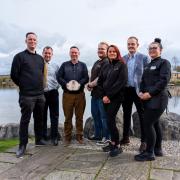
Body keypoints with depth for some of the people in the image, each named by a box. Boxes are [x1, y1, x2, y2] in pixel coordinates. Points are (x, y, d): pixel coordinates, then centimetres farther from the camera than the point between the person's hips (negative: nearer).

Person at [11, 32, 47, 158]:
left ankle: (39, 139, 28)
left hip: (40, 94, 5)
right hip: (27, 95, -5)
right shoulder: (20, 56, -3)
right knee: (25, 120, -1)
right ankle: (22, 146, 9)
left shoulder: (40, 58, 13)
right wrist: (24, 86, 4)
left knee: (39, 119, 13)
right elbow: (14, 75, -5)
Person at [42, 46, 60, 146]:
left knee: (54, 116, 2)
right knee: (42, 116, 10)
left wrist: (57, 87, -1)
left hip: (53, 93, 1)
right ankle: (43, 137, 24)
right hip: (41, 93, 0)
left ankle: (54, 137, 12)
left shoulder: (55, 66, 8)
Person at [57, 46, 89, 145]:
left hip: (80, 94, 0)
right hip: (67, 94, 0)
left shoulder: (83, 65, 11)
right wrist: (66, 84, -14)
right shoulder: (64, 65, 11)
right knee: (68, 117, 4)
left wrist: (79, 84, -18)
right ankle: (67, 137, 14)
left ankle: (79, 136, 18)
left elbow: (86, 78, 0)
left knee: (79, 116, 6)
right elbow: (59, 77, 2)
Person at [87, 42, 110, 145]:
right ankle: (98, 134, 30)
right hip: (95, 92, 10)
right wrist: (91, 85, 3)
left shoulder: (107, 62, -11)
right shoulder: (97, 62, 20)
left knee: (104, 116, -1)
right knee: (95, 114, 16)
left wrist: (91, 84, -8)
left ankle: (106, 137, 11)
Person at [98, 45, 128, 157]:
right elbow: (100, 81, 12)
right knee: (109, 120, 7)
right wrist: (103, 95, -3)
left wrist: (109, 95, -16)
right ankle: (113, 143, 20)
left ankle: (118, 146, 2)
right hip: (106, 98, 6)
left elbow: (122, 82, -13)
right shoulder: (106, 66, 15)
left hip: (116, 97, -5)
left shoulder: (122, 65, -2)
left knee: (110, 120, -11)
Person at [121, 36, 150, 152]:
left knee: (142, 116, 4)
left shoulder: (144, 58, -3)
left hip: (138, 90, -4)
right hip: (126, 90, 5)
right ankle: (126, 138, 27)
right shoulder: (123, 59, 10)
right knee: (126, 115, 14)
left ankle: (144, 141, 15)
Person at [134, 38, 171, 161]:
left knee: (148, 124, -8)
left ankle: (149, 153, 5)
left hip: (157, 99, -8)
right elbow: (143, 80, 16)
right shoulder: (149, 65, 18)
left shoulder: (164, 62, -5)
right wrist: (141, 92, -3)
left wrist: (150, 93, -19)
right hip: (149, 99, 8)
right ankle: (158, 150, 26)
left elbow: (164, 81, -17)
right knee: (155, 123, 14)